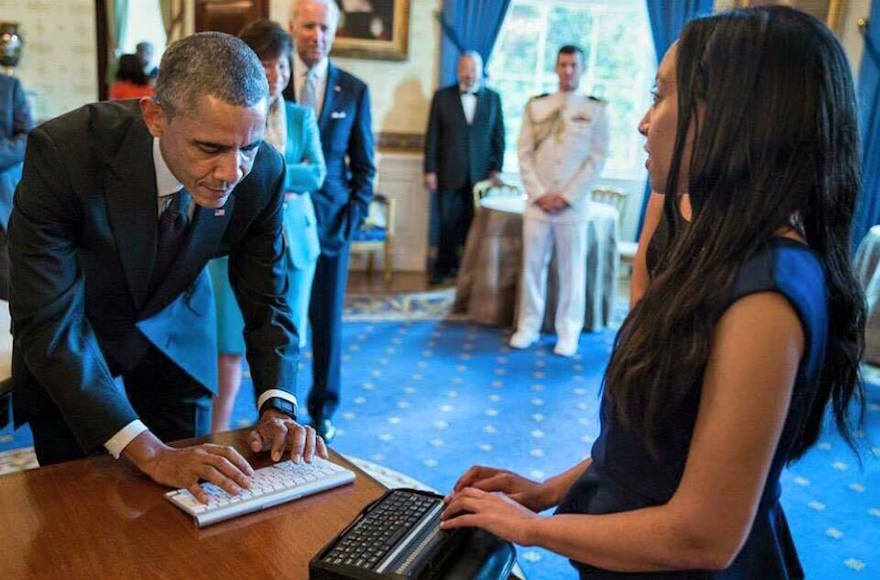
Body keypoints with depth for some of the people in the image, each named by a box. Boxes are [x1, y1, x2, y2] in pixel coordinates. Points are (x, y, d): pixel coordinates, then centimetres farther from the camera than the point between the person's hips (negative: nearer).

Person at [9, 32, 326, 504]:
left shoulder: (263, 171, -25)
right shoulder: (63, 150, -34)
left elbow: (265, 299, -12)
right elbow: (47, 324, -34)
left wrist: (278, 407, -27)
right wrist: (149, 452, -40)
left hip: (178, 335, 3)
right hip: (66, 344, -2)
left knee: (187, 502, 13)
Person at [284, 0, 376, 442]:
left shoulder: (354, 90, 5)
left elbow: (363, 165, 7)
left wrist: (354, 218, -2)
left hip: (330, 221, 1)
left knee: (327, 320, 8)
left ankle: (322, 411, 24)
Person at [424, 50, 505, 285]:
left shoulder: (493, 98, 8)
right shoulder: (442, 96, 5)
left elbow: (498, 136, 9)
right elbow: (432, 136, 3)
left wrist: (496, 169, 2)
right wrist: (430, 170, -3)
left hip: (480, 175, 1)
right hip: (449, 175, 0)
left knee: (475, 224, 0)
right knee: (448, 224, 3)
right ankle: (445, 267, 14)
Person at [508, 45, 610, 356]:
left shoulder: (596, 109, 2)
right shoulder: (535, 105, 8)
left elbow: (598, 159, -3)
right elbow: (524, 154, 5)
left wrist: (567, 196, -10)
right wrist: (539, 194, -6)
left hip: (574, 205, -2)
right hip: (538, 202, 2)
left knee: (572, 269, 3)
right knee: (532, 265, 5)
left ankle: (568, 333, 12)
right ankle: (528, 326, 17)